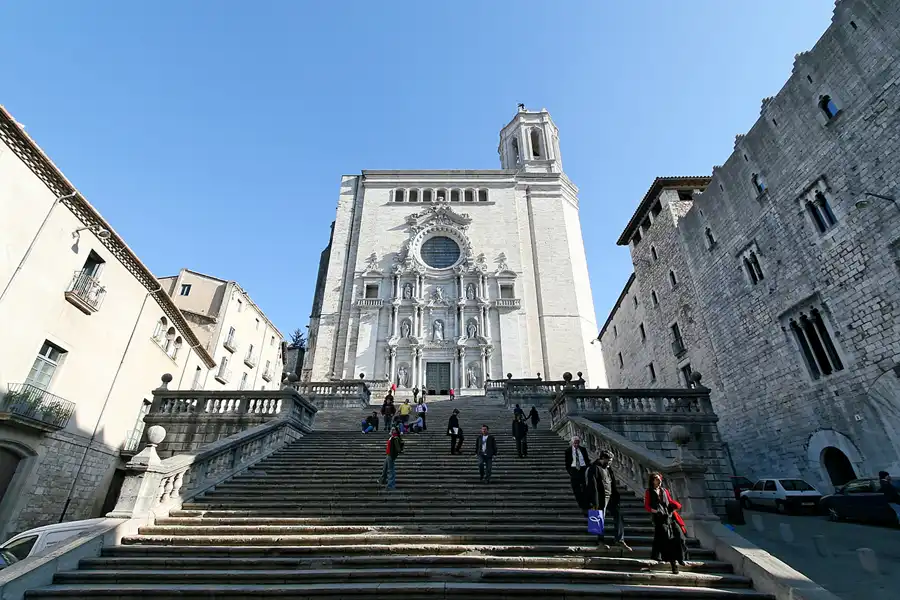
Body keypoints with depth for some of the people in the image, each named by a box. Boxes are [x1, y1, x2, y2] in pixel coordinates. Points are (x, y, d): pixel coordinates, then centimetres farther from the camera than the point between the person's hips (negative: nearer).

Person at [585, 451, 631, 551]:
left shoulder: (608, 469, 14)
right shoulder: (595, 468, -13)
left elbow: (614, 485, 17)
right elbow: (593, 486, -17)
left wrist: (617, 499, 11)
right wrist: (595, 503, -20)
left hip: (611, 498, 8)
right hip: (601, 498, -8)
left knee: (619, 517, 7)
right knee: (601, 519, 2)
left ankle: (620, 540, 17)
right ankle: (600, 540, 18)